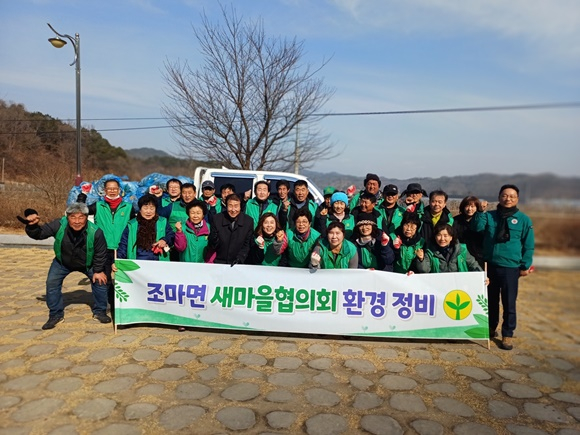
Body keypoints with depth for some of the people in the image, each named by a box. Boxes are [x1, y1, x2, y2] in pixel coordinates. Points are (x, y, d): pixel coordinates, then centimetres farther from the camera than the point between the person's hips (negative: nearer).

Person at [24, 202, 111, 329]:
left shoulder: (95, 232, -34)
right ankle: (56, 315, 10)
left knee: (100, 281, -6)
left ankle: (99, 312, 14)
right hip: (62, 262, 1)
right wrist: (32, 226, -40)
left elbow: (101, 253, -20)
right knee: (52, 283, -8)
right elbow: (39, 234, -18)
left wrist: (98, 270, -15)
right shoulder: (58, 225, -31)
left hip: (88, 264, -1)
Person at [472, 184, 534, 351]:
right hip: (490, 265, 2)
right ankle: (491, 328, 32)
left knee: (509, 303, 2)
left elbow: (528, 245, 0)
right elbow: (477, 227, -10)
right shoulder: (490, 216, 4)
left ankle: (507, 335, 16)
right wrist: (480, 211, -17)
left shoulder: (524, 219, -2)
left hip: (511, 267, -2)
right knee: (491, 300, 15)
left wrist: (525, 265, -3)